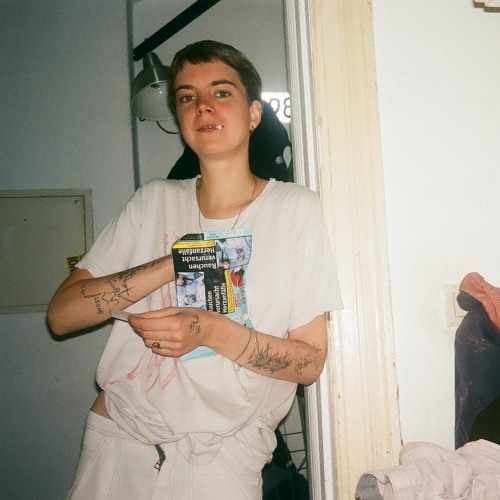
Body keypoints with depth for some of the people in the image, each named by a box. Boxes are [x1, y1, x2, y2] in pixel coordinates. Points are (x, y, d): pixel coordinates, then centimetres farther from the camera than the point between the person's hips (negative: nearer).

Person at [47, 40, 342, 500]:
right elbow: (61, 315, -4)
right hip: (115, 443, 3)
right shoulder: (153, 201, 3)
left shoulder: (296, 209, -6)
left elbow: (310, 362, -6)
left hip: (221, 461, -2)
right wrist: (176, 263, -16)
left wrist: (213, 331, -21)